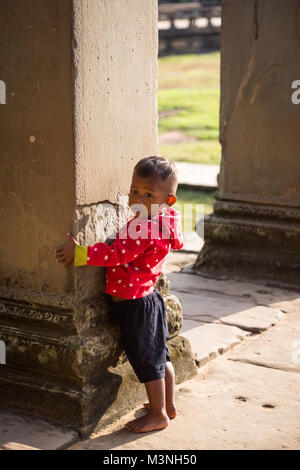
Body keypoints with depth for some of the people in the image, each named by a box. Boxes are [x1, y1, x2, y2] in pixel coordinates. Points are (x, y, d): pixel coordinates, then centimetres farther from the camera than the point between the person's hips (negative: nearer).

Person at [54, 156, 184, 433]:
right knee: (160, 356, 20)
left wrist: (79, 254, -26)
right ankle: (169, 405, 33)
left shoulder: (143, 231, -28)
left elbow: (116, 255, -31)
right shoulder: (162, 224, 2)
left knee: (146, 361, 3)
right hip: (149, 298, 10)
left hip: (136, 305, -10)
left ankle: (158, 415, 16)